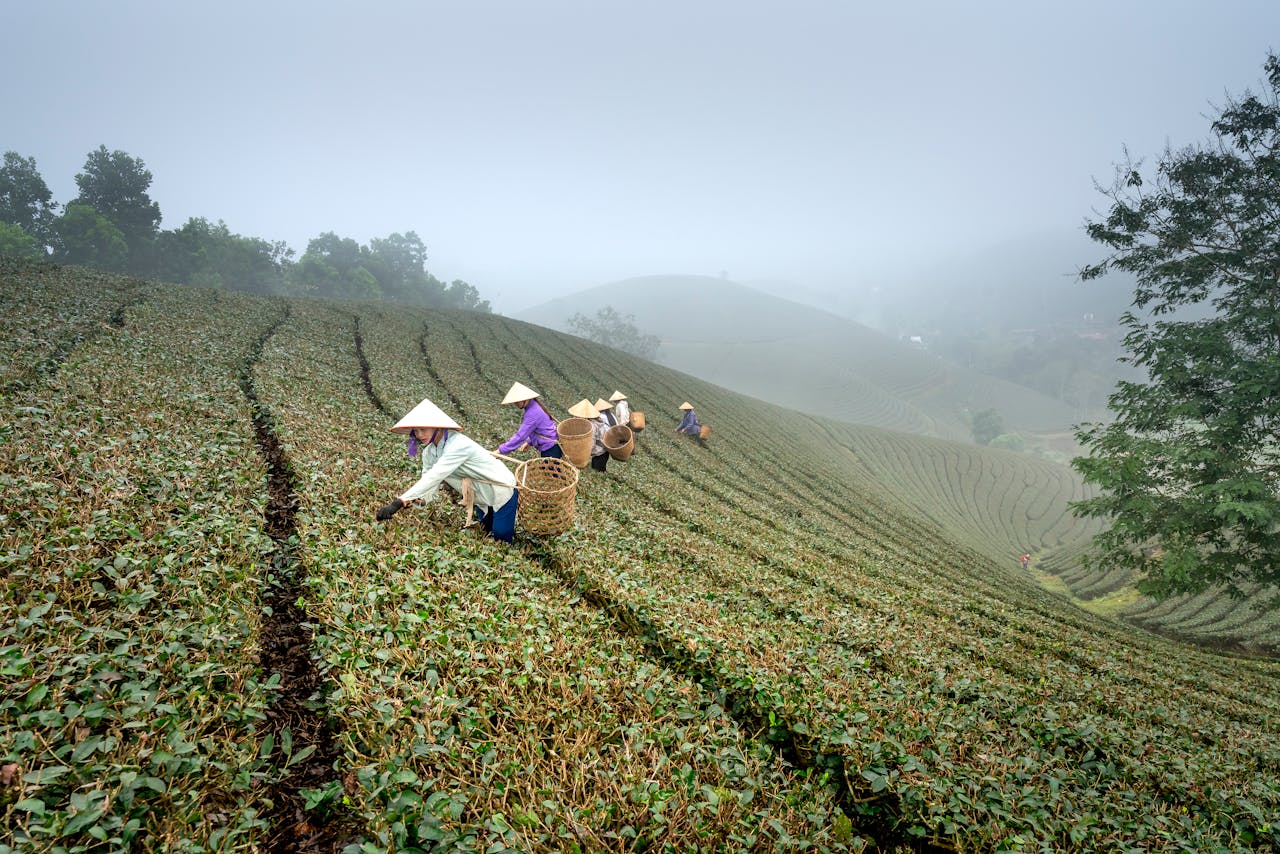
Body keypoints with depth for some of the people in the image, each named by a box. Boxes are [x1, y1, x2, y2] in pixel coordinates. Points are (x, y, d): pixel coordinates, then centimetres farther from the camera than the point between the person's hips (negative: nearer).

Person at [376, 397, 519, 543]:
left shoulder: (457, 444, -32)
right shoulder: (428, 450, -6)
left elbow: (434, 476, -42)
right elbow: (428, 480, -12)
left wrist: (399, 502, -48)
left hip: (501, 491, -8)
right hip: (482, 498, 8)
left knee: (501, 540, -4)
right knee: (487, 534, 20)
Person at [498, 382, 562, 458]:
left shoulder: (532, 414, -24)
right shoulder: (533, 407, 6)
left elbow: (520, 436, -25)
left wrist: (500, 450, -21)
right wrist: (529, 442, 14)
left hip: (550, 450, -10)